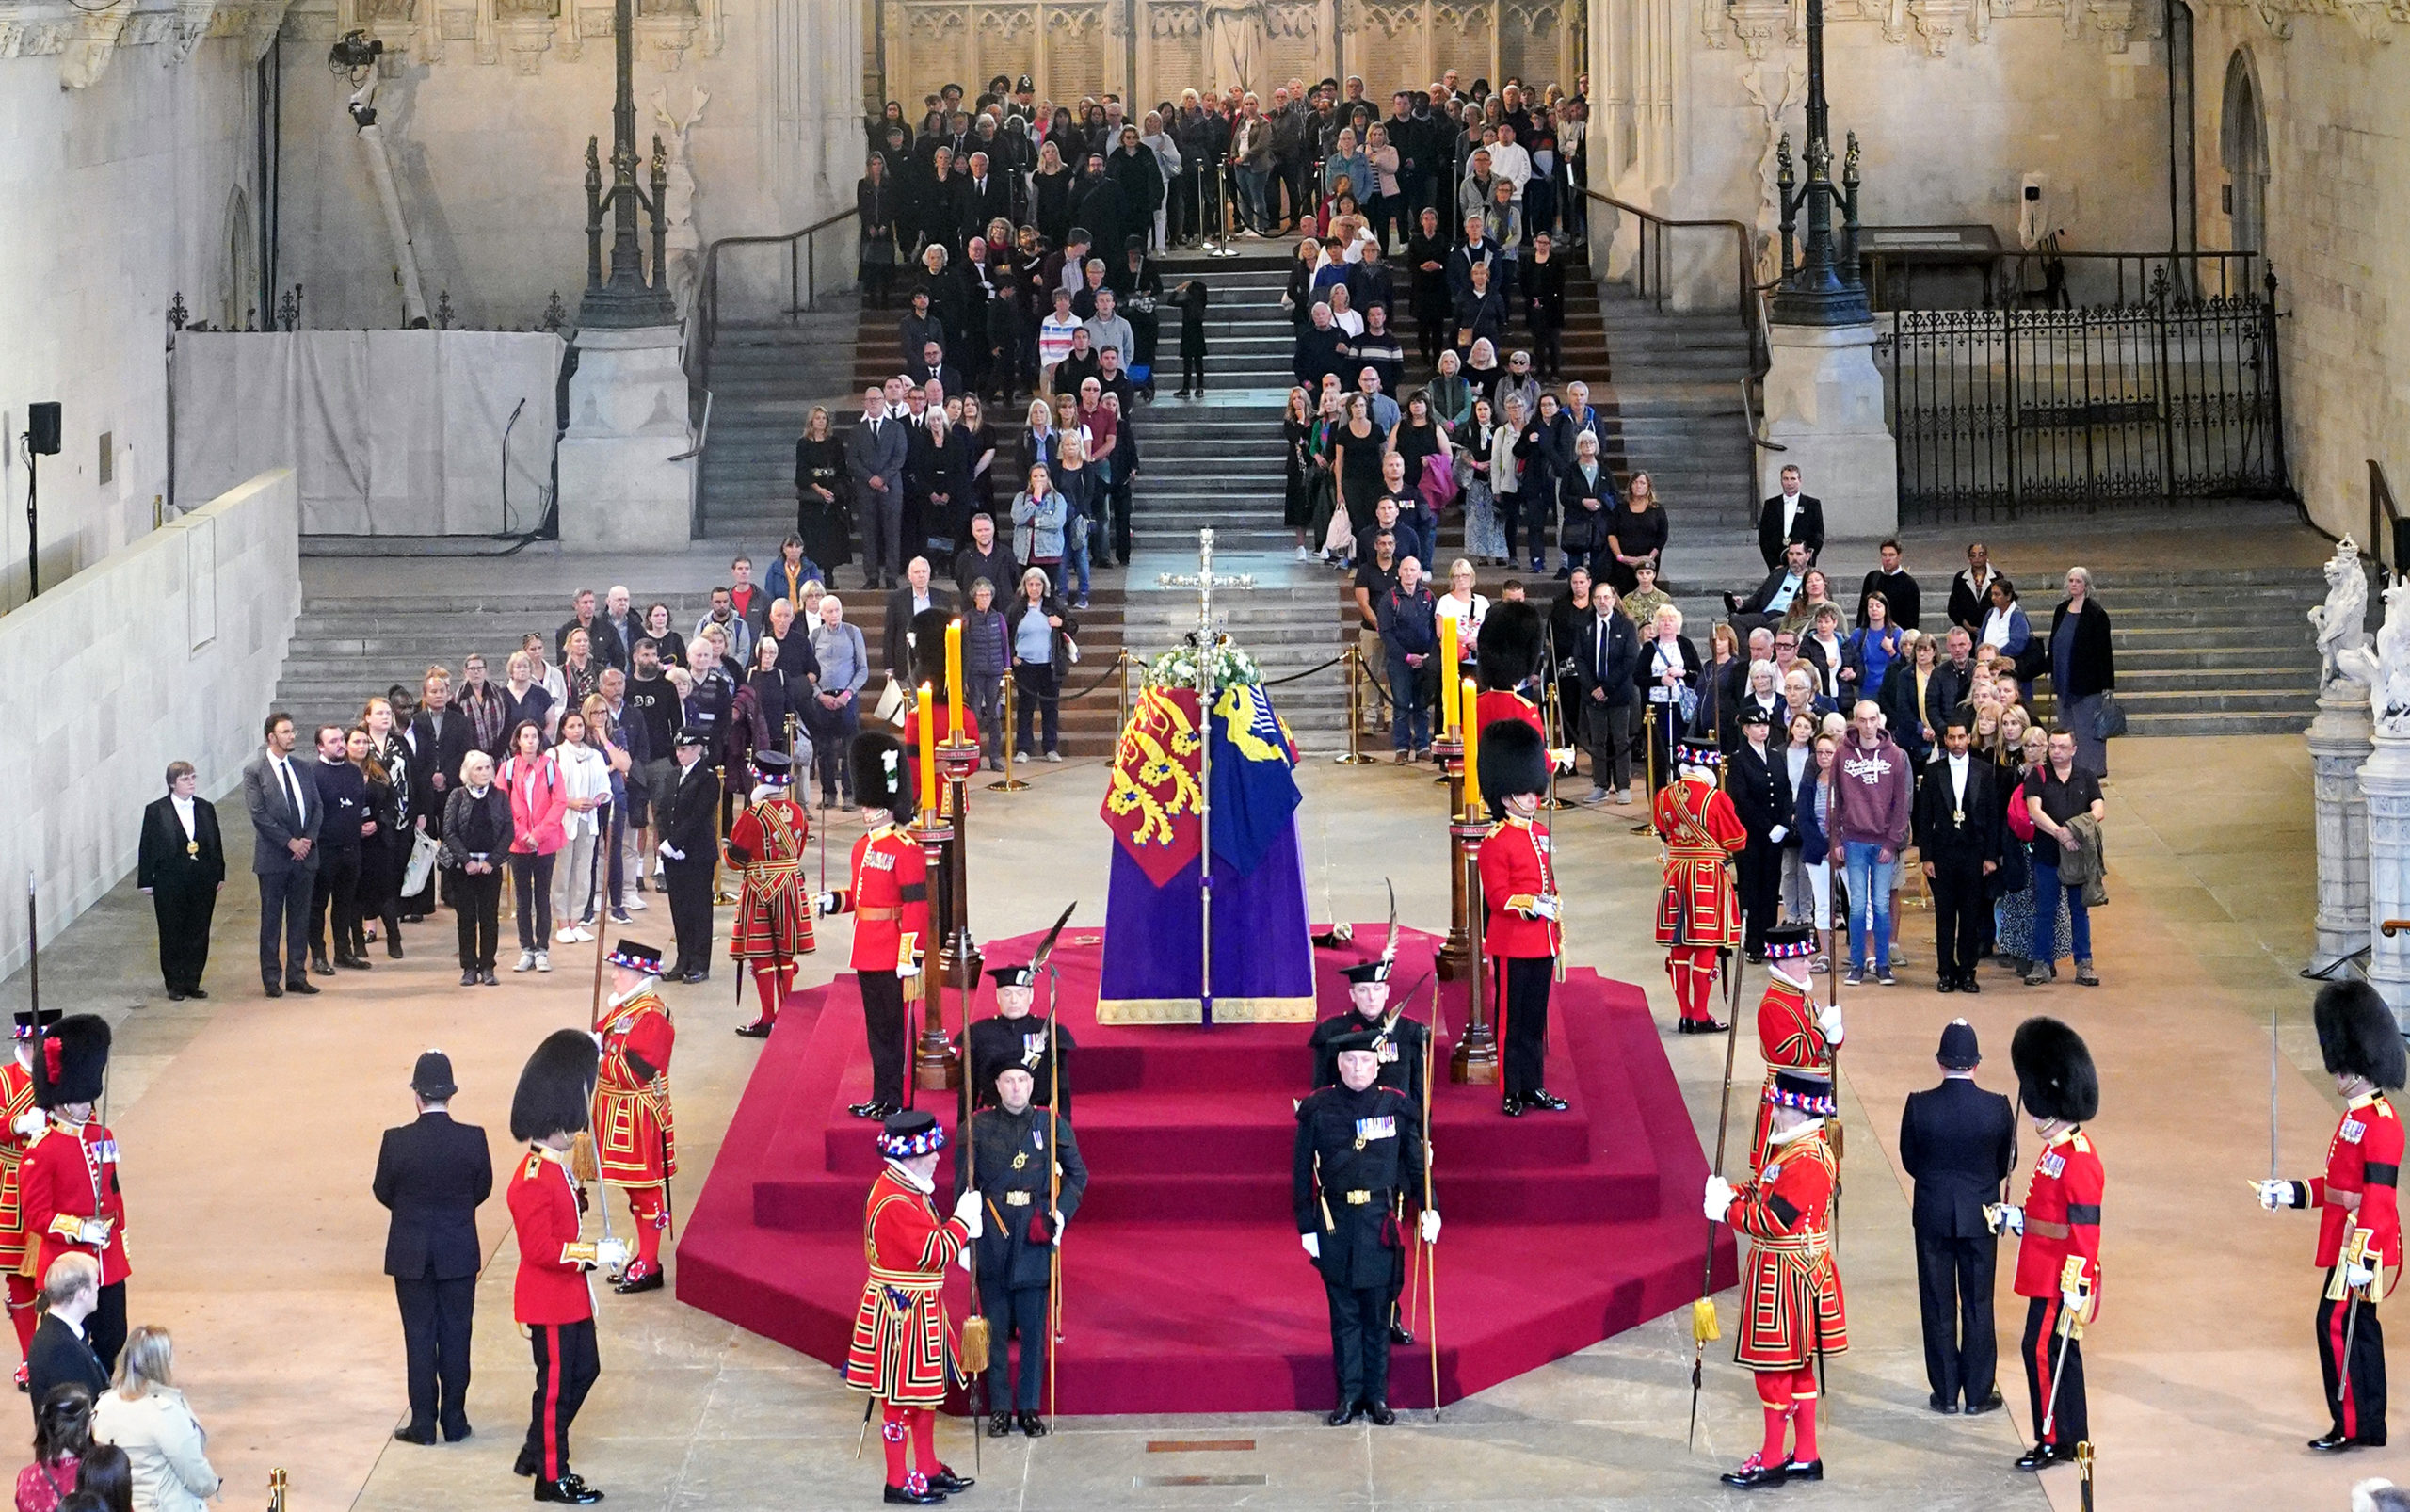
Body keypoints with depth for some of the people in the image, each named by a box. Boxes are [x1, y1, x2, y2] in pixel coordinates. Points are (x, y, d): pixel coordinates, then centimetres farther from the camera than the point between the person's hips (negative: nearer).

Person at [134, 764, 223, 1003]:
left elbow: (216, 845, 13)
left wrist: (219, 875, 9)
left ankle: (192, 982, 14)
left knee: (198, 934, 5)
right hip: (170, 883, -3)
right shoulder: (156, 811, -2)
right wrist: (146, 882, -5)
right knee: (172, 936, 2)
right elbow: (146, 848, -2)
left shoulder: (206, 810, 8)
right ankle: (175, 985, 9)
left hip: (202, 882, 3)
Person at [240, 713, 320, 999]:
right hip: (273, 857, -5)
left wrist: (309, 839, -5)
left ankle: (296, 975, 15)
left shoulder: (303, 769, 11)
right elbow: (259, 814, -11)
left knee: (300, 918, 8)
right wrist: (290, 842, -14)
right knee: (271, 919, 2)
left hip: (304, 855, 5)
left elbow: (317, 807, 11)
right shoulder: (255, 771, -6)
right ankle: (271, 978, 8)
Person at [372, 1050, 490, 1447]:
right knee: (455, 1335, 10)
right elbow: (483, 1189, 2)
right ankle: (454, 1420, 15)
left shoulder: (396, 1141, -15)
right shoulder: (473, 1139, -12)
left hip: (411, 1254, -1)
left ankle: (424, 1422, 10)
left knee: (419, 1336, 8)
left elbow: (383, 1192, -2)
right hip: (459, 1253, 1)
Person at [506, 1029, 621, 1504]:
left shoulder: (556, 1170, 7)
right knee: (557, 1384, 1)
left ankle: (535, 1454, 32)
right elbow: (540, 1248, -29)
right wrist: (595, 1253, -27)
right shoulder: (534, 1181, -26)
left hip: (570, 1297, 10)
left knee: (583, 1370, 20)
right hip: (550, 1303, -10)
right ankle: (552, 1477, 14)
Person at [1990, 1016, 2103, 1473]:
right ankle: (2074, 1439, 21)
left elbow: (2085, 1227, -21)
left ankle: (2054, 1441, -1)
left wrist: (2075, 1286, -23)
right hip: (2046, 1275, 10)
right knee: (2059, 1352, 14)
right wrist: (2014, 1218, 14)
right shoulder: (2055, 1150, 12)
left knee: (2043, 1350, -7)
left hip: (2063, 1280, -10)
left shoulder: (2077, 1160, -19)